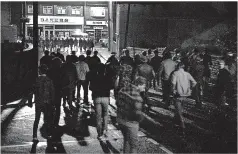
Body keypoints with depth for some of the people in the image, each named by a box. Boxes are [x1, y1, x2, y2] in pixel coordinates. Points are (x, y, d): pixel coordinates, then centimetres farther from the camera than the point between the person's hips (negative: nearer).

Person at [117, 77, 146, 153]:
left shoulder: (123, 89, -1)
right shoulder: (136, 96, -26)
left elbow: (117, 103, 11)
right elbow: (138, 113, -29)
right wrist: (140, 118, -8)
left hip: (120, 119, 7)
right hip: (130, 122, -7)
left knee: (126, 140, 28)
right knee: (133, 145, 10)